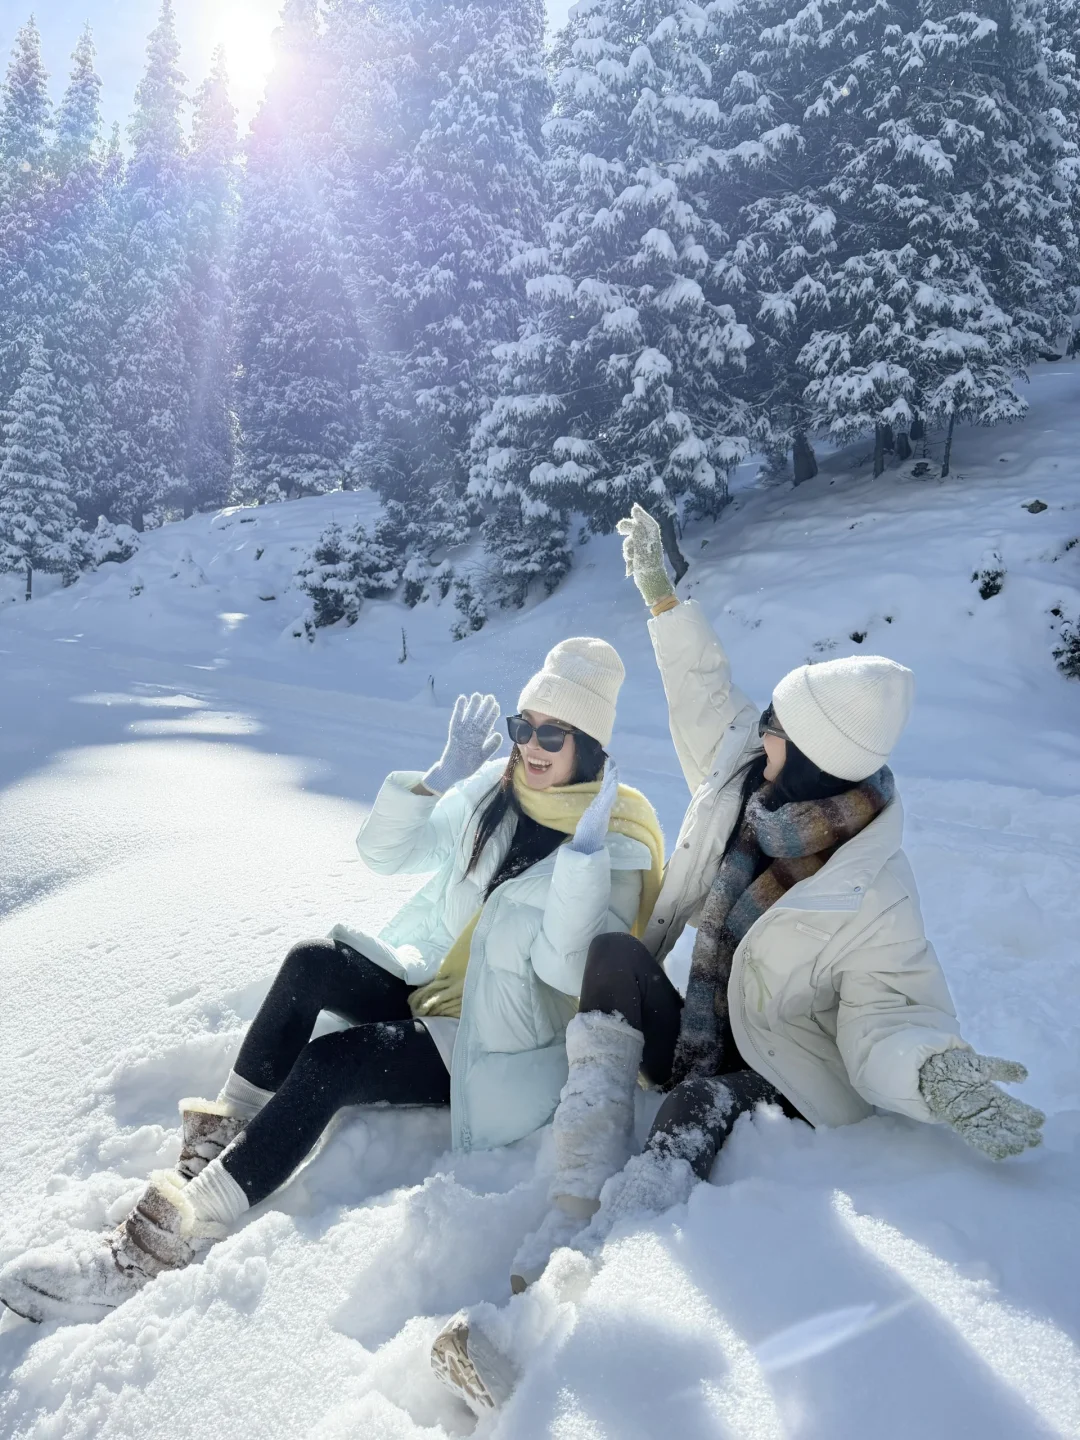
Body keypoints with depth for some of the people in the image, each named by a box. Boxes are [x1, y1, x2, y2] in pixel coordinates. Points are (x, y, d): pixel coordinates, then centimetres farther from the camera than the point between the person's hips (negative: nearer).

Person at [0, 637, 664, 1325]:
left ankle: (165, 1242, -22)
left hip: (493, 1049, -6)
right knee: (312, 963, -19)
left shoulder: (619, 847, -16)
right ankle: (219, 1140, -13)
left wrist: (585, 854, -35)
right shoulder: (490, 791, 0)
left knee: (330, 1062, -25)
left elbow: (568, 973, -27)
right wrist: (438, 780, -13)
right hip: (427, 984, 6)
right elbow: (385, 853, 1)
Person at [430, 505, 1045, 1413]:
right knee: (614, 954, -22)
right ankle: (572, 1219, -28)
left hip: (783, 1087, -6)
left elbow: (894, 1016, -26)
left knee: (704, 1107, -37)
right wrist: (659, 590, 9)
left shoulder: (875, 898, -24)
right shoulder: (744, 773, -9)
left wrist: (932, 1070, -49)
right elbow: (705, 689, 5)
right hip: (695, 1038, 6)